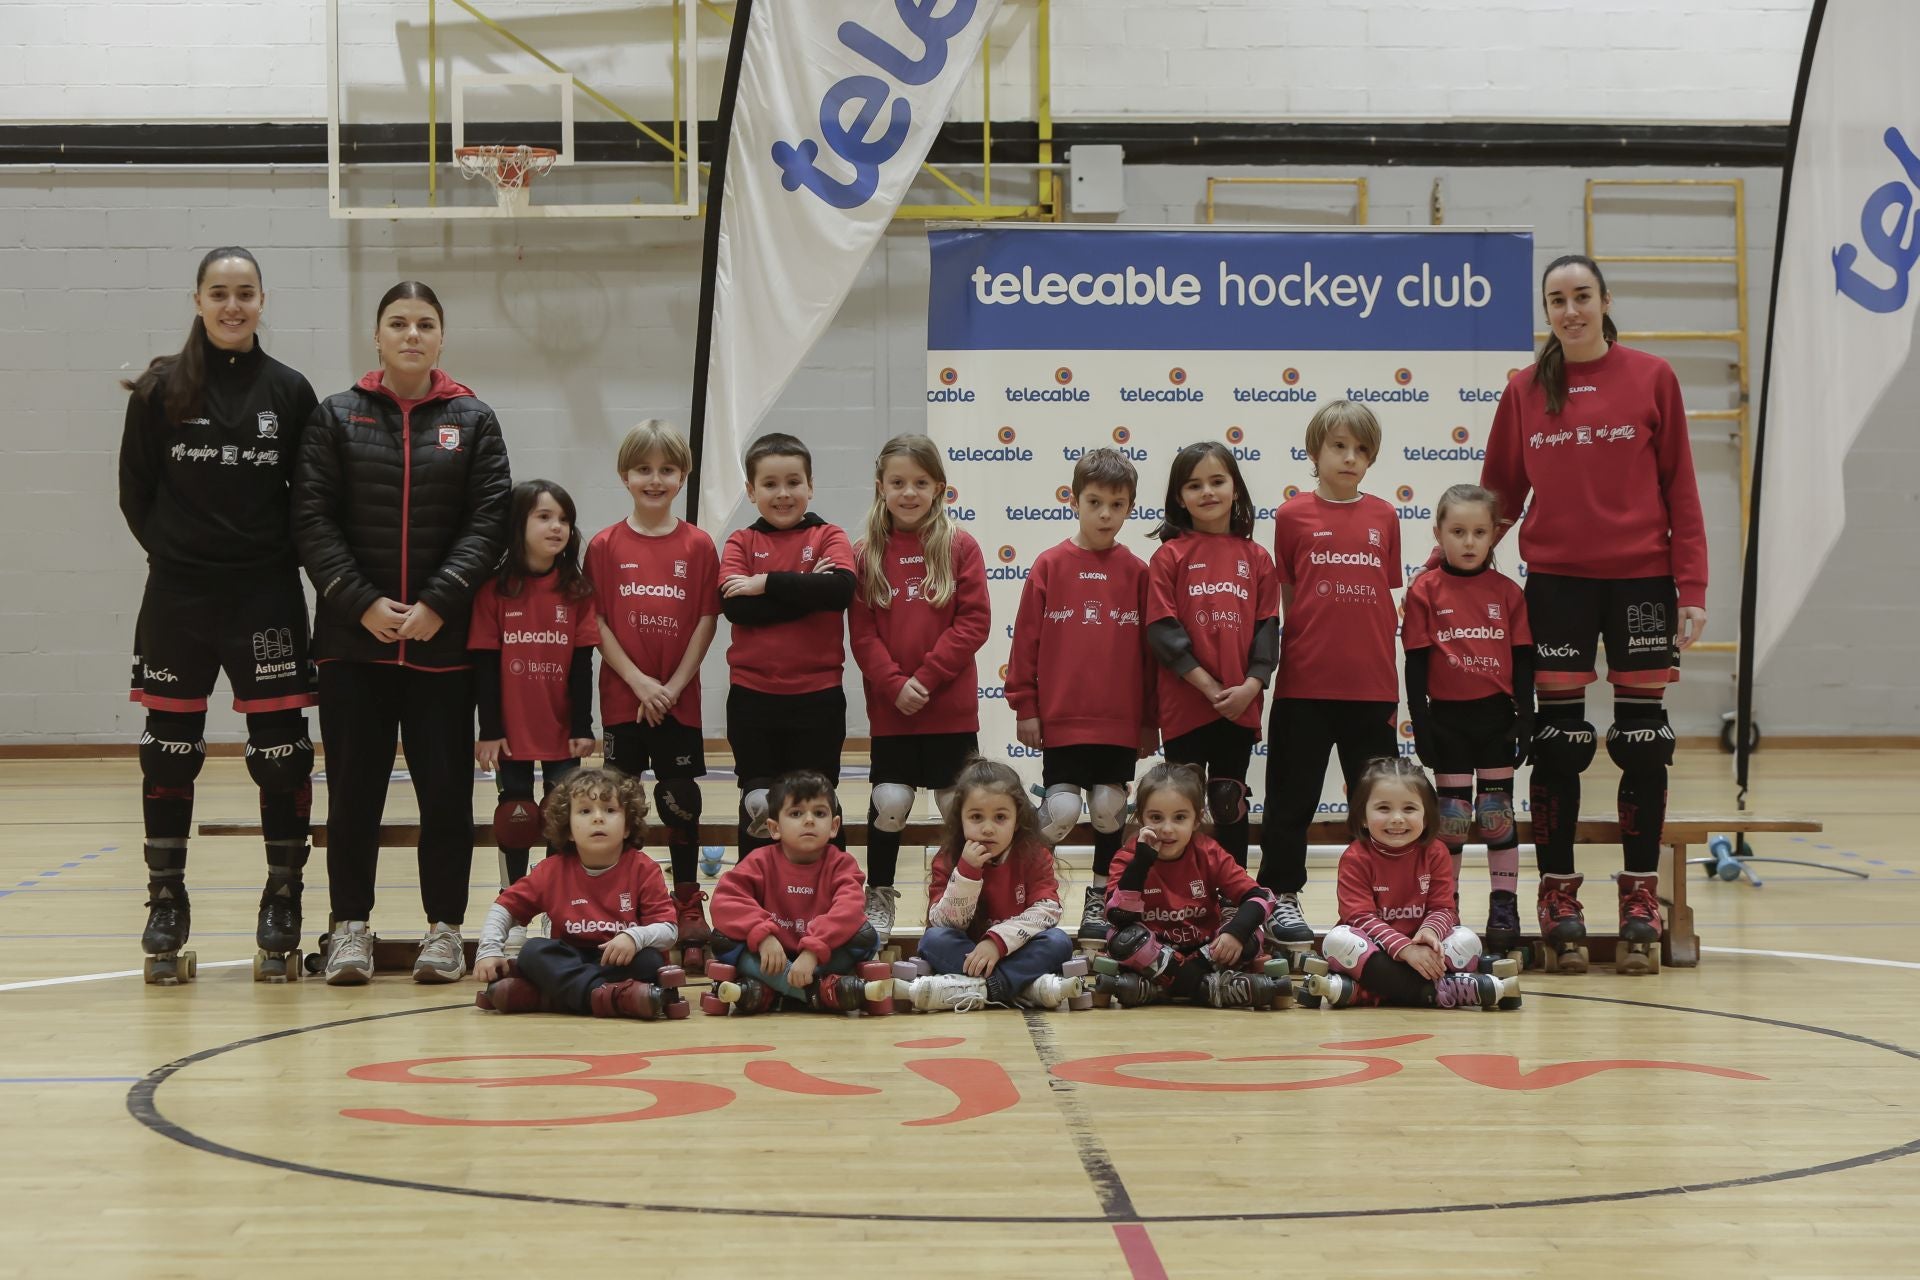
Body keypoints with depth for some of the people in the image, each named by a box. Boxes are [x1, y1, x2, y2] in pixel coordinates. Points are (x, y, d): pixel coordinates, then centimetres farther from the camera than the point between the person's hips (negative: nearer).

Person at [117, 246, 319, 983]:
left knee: (281, 754, 0)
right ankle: (166, 908, 17)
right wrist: (176, 549, 1)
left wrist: (273, 556, -1)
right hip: (177, 598, 0)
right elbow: (135, 492, 5)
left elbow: (309, 497, 5)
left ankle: (282, 908, 11)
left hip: (267, 597, 0)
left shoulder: (289, 392, 2)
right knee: (169, 754, 6)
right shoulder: (160, 390, 1)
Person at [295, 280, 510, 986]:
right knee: (354, 789, 4)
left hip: (443, 638, 0)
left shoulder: (473, 420, 7)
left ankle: (444, 927, 12)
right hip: (354, 636, 0)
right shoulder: (335, 417, 6)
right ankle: (350, 926, 14)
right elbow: (312, 519, -1)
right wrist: (363, 604, -11)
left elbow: (489, 522, -1)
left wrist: (437, 604, -13)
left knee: (446, 789, 2)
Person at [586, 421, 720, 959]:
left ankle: (689, 906, 14)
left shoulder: (698, 545, 2)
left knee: (681, 802, 4)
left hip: (679, 699, 0)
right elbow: (596, 623, -2)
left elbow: (706, 621, 0)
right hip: (622, 698, 0)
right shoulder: (605, 546, 1)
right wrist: (639, 682, -11)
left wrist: (673, 685, -9)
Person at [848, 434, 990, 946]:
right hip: (889, 707, 1)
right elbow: (862, 634, -1)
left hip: (951, 707, -1)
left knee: (959, 806, 6)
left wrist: (926, 678, -14)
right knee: (889, 802, -2)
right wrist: (895, 685, -14)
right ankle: (879, 897, 15)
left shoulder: (960, 547, -2)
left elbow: (973, 623, -7)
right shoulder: (866, 555, 2)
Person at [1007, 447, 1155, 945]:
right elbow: (1026, 641, 1)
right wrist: (1024, 708, -1)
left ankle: (1099, 901, 21)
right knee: (1061, 810, -7)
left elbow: (1149, 648, 7)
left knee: (1111, 811, 7)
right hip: (1060, 720, -2)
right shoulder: (1050, 566, 0)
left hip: (1121, 722, 2)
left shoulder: (1136, 572, 3)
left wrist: (1150, 719, 8)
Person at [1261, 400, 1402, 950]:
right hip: (1304, 682, -2)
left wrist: (1387, 666, 6)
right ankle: (1282, 898, 15)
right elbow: (1286, 596, 5)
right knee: (1293, 797, 6)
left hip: (1371, 684, 3)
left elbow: (1388, 600, 11)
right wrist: (1299, 644, -1)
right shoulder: (1294, 515, 0)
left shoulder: (1384, 517, 7)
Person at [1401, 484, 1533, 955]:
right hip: (1448, 717, -1)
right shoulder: (1425, 592, -2)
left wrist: (1524, 719, 0)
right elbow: (1415, 665, -2)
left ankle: (1504, 908, 11)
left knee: (1498, 813, 4)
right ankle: (1444, 910, 13)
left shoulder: (1507, 592, 3)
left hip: (1496, 716, 1)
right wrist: (1420, 725, -6)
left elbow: (1523, 663, 6)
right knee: (1451, 817, 4)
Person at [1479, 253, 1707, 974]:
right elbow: (1500, 494, 12)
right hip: (1556, 582, 1)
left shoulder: (1651, 379, 2)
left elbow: (1680, 490, 2)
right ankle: (1559, 905, 9)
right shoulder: (1525, 391, 6)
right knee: (1557, 743, 2)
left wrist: (1692, 586, -4)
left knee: (1642, 742, 3)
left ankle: (1640, 906, 10)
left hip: (1640, 577, -1)